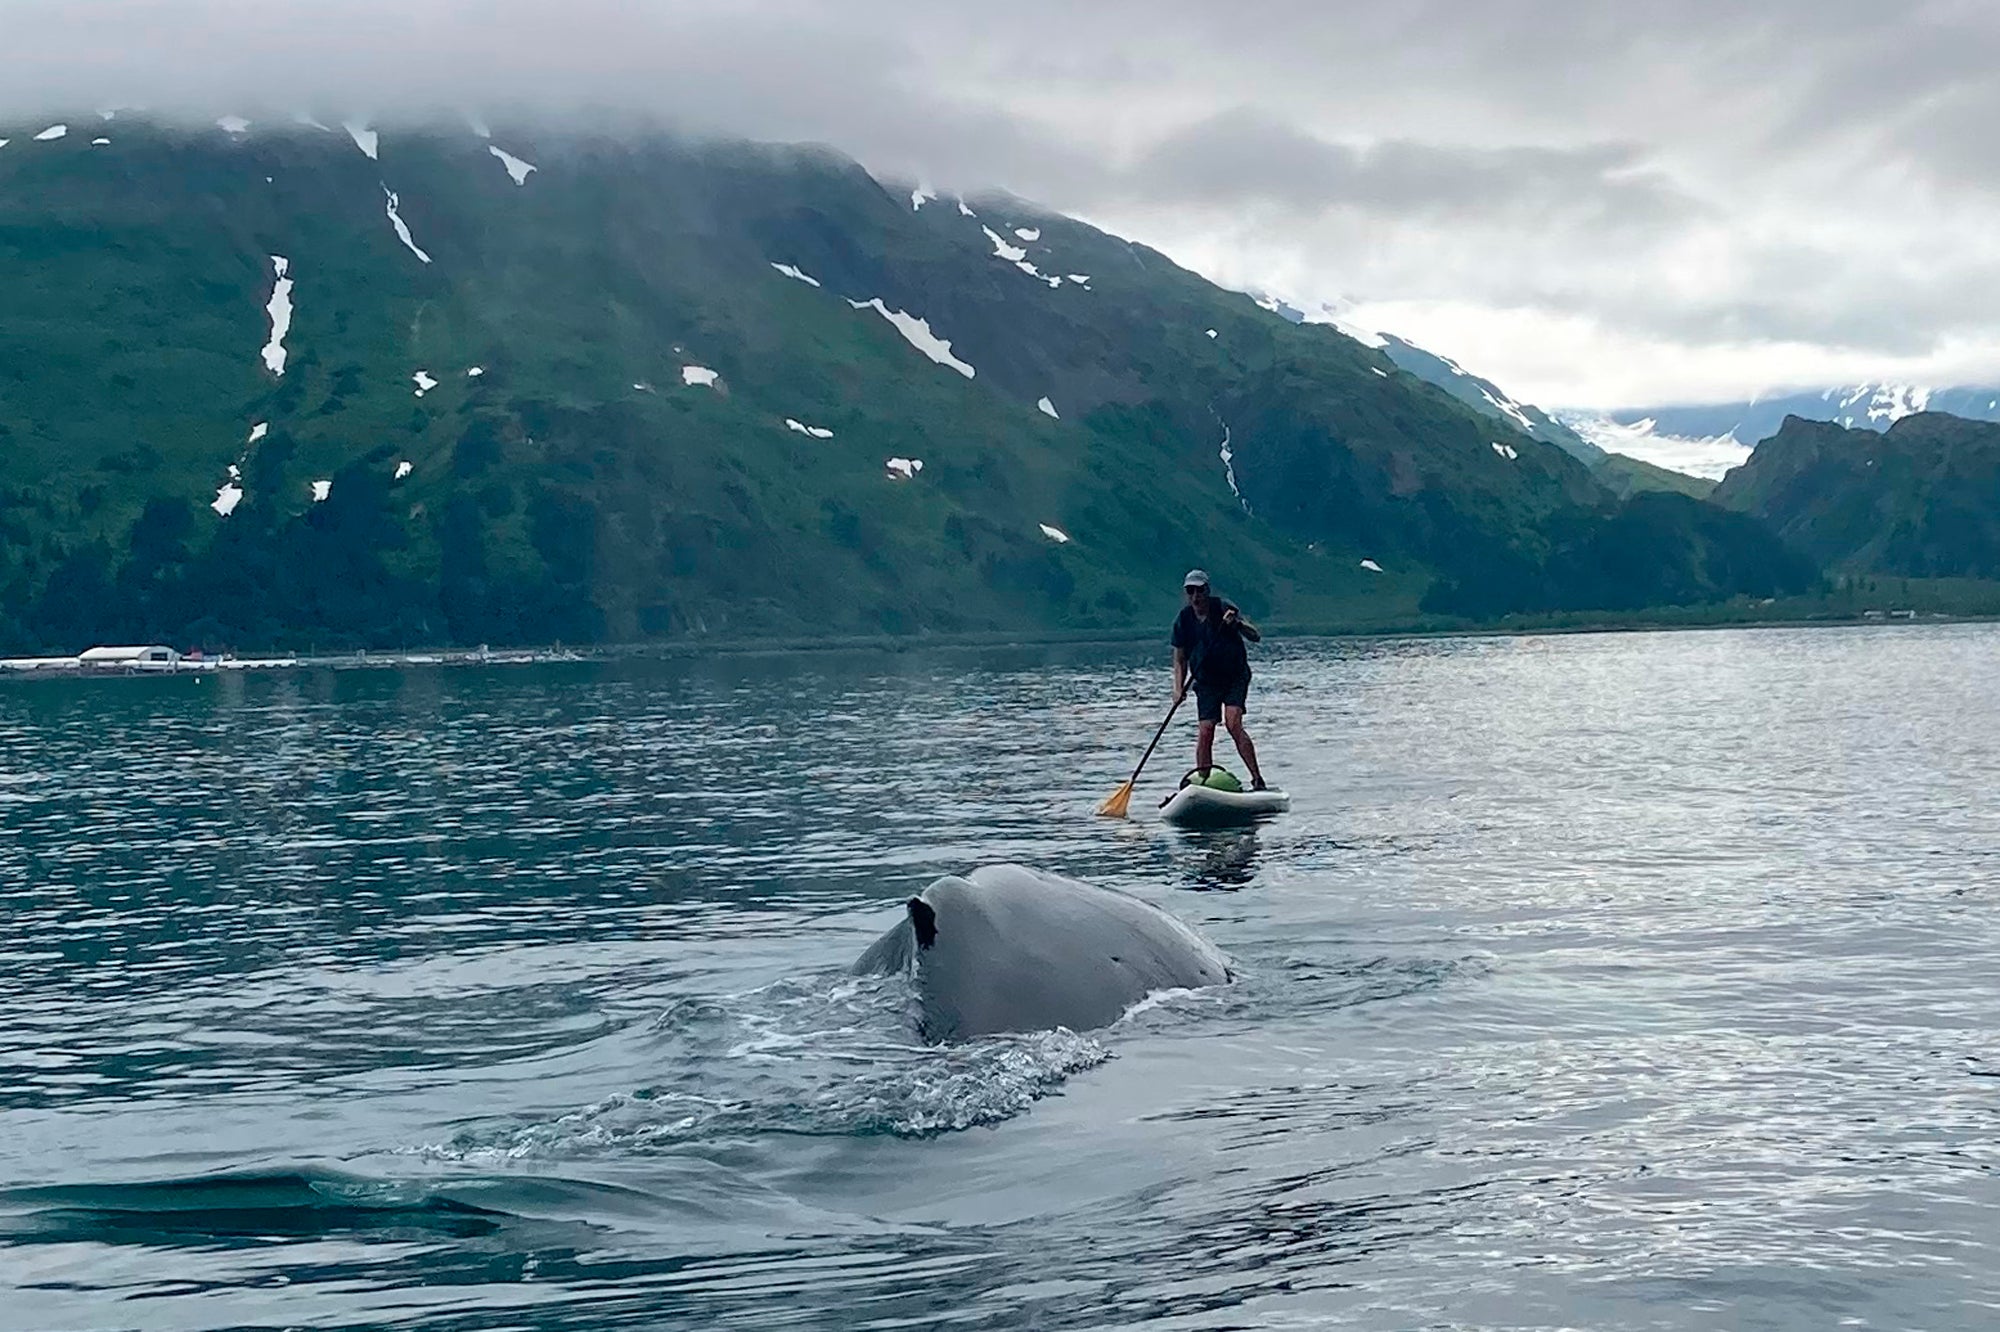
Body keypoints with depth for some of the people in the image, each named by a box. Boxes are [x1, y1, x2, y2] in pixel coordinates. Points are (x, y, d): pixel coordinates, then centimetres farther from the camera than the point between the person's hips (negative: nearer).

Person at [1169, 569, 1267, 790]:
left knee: (1233, 724, -20)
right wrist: (1179, 689, -7)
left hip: (1235, 676, -3)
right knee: (1204, 732, -9)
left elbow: (1256, 637, -13)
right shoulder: (1184, 620, -2)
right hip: (1206, 682, 3)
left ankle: (1257, 780, -16)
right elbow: (1180, 660, 6)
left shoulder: (1222, 609, -10)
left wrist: (1237, 624, -31)